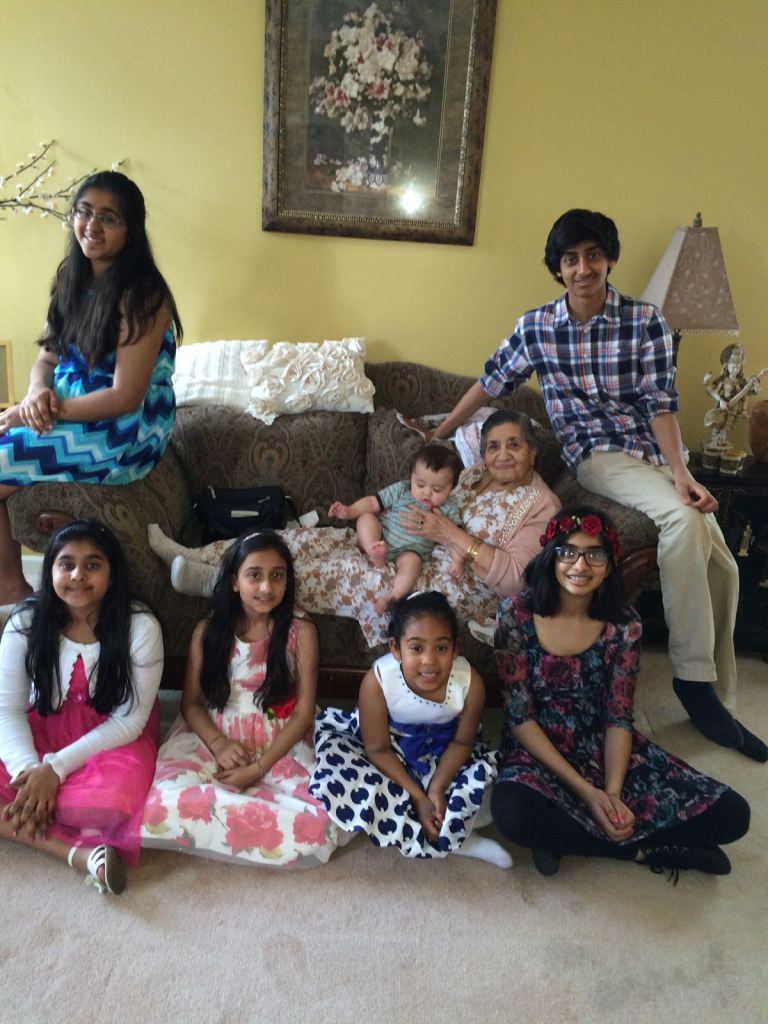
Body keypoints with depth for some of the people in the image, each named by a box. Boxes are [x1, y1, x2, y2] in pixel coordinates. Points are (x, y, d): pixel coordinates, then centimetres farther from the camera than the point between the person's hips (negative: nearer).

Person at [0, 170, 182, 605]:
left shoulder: (141, 295, -19)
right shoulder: (74, 278, 6)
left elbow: (125, 397, -22)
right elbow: (48, 357, 9)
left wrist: (44, 410, -17)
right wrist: (38, 394, -13)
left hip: (125, 439, -8)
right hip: (78, 421, 8)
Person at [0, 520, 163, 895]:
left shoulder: (140, 626, -17)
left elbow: (129, 721, -15)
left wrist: (56, 767, -24)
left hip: (114, 738, -3)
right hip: (41, 731, 3)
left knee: (109, 803, -35)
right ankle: (80, 852, -25)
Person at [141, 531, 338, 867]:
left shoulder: (301, 631, -4)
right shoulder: (208, 630, 2)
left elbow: (304, 713, -5)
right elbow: (191, 702, 4)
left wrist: (259, 768, -14)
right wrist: (217, 744, -15)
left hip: (278, 748, 0)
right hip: (209, 739, 0)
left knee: (316, 829, -27)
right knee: (162, 805, -31)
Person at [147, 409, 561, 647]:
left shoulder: (541, 506, -9)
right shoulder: (474, 475, 13)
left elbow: (514, 578, -19)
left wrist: (452, 534, -24)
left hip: (454, 591, -7)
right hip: (410, 555, 7)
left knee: (348, 573, -24)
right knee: (313, 539, -7)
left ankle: (214, 582, -16)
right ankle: (198, 557, -3)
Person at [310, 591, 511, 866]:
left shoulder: (470, 683, -28)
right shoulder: (377, 681, -31)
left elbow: (462, 742, -11)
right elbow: (378, 749, -20)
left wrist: (437, 787, -23)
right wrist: (418, 797, -23)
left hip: (440, 755, 1)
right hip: (391, 758, -1)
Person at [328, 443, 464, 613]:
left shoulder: (448, 508, 0)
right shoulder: (401, 490, 0)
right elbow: (373, 502, -1)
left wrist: (458, 560, -18)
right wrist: (348, 511, -15)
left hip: (409, 552, -2)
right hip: (380, 539, 2)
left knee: (412, 561, -35)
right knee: (366, 517, -20)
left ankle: (392, 596, -40)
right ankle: (375, 553, -34)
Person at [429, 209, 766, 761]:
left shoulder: (647, 321, -2)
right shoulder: (536, 327, -1)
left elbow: (661, 403, -7)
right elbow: (491, 382, 11)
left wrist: (682, 473, -21)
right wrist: (438, 435, 15)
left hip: (658, 451, 3)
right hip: (599, 456, -3)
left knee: (721, 564, -10)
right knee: (683, 519, -32)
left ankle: (715, 691, 7)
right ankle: (693, 676, -24)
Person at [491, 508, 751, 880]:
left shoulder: (623, 625, -6)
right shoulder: (518, 615, -14)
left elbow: (619, 720, -4)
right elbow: (519, 717, -13)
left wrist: (612, 793, -21)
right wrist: (586, 791, -19)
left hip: (605, 750, 3)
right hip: (538, 752, -2)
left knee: (730, 813, -11)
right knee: (511, 812, -37)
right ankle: (645, 849, -12)